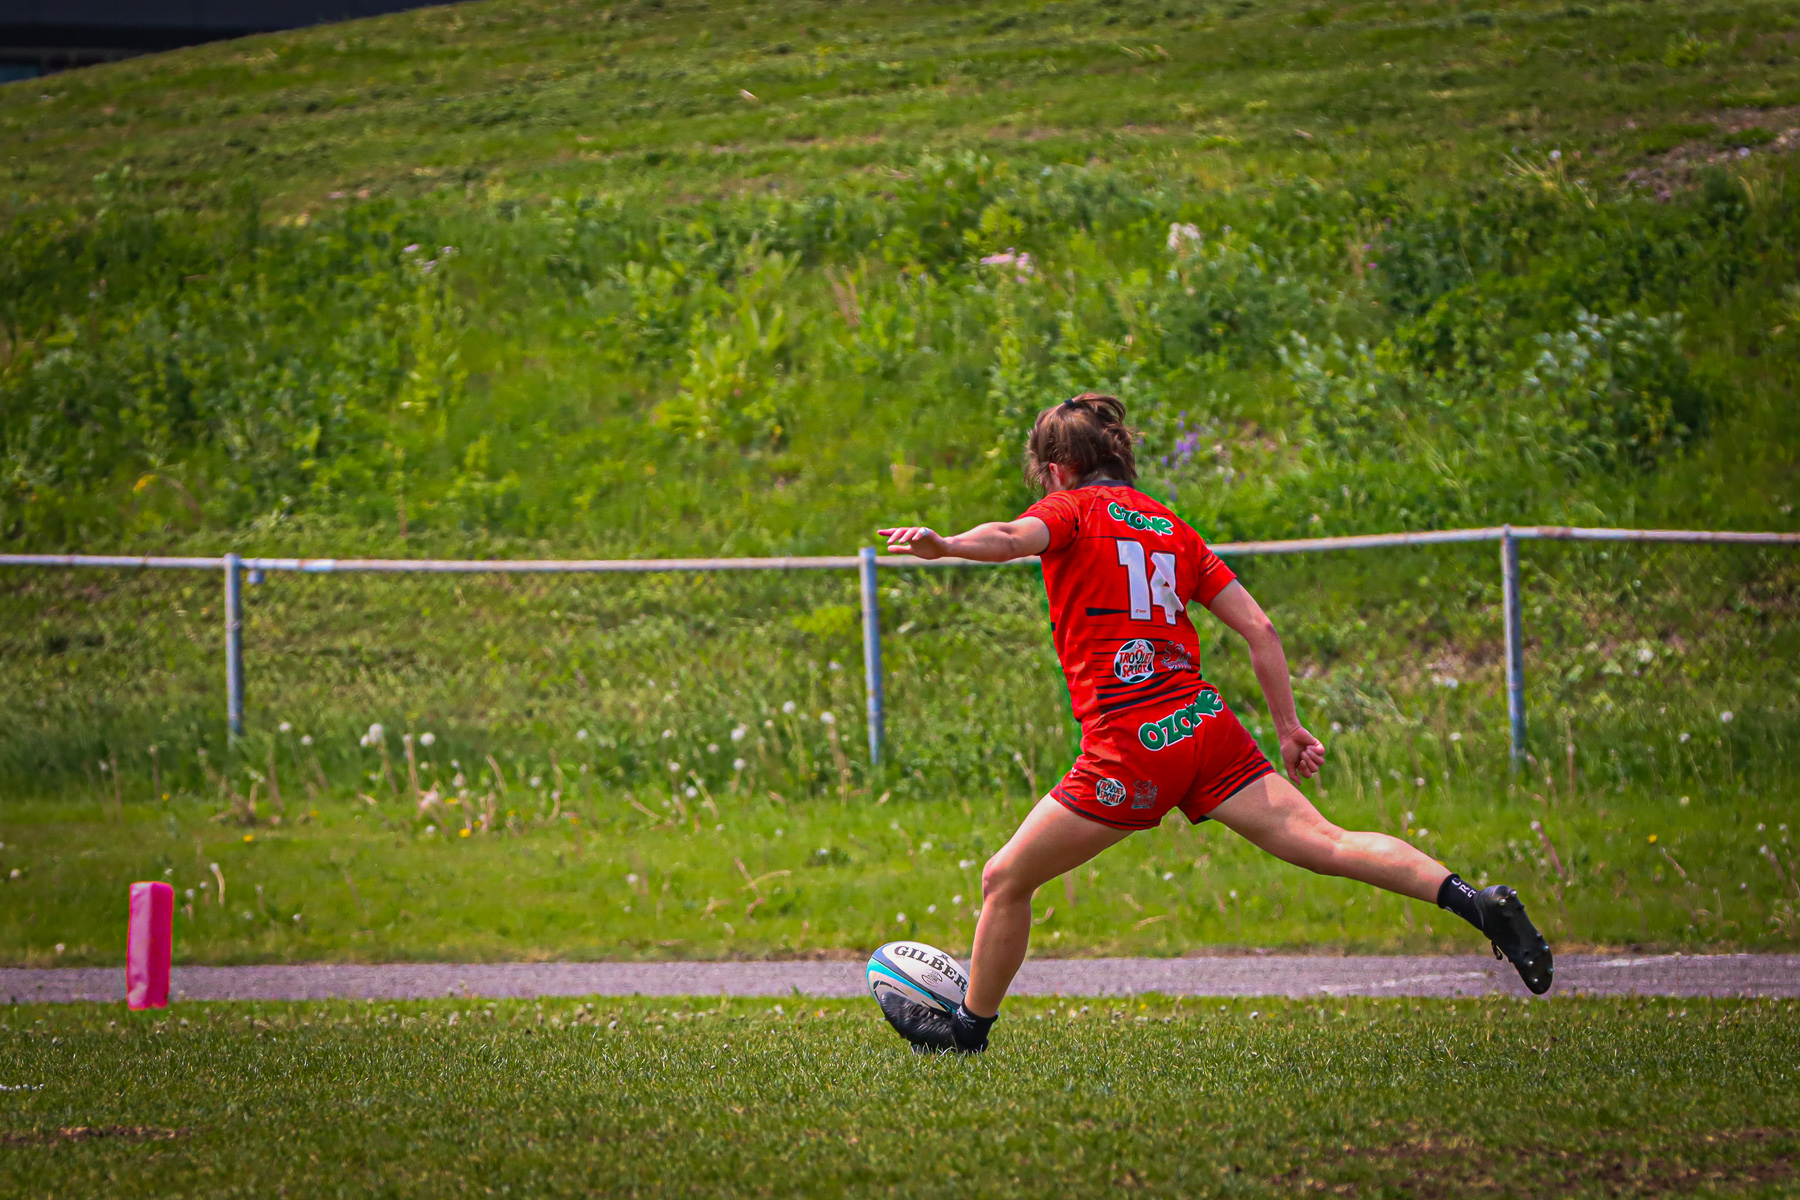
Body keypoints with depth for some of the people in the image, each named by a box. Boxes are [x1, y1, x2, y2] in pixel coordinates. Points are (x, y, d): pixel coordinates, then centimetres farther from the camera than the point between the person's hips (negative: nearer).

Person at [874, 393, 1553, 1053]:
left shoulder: (1075, 509, 5)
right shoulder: (1171, 528, 21)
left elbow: (1013, 537, -20)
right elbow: (1259, 629, 17)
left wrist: (944, 545, -40)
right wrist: (1288, 729, 22)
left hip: (1128, 745, -6)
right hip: (1208, 725, 6)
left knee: (1005, 881, 10)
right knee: (1323, 842, -4)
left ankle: (969, 1024, 21)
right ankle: (1473, 901, -20)